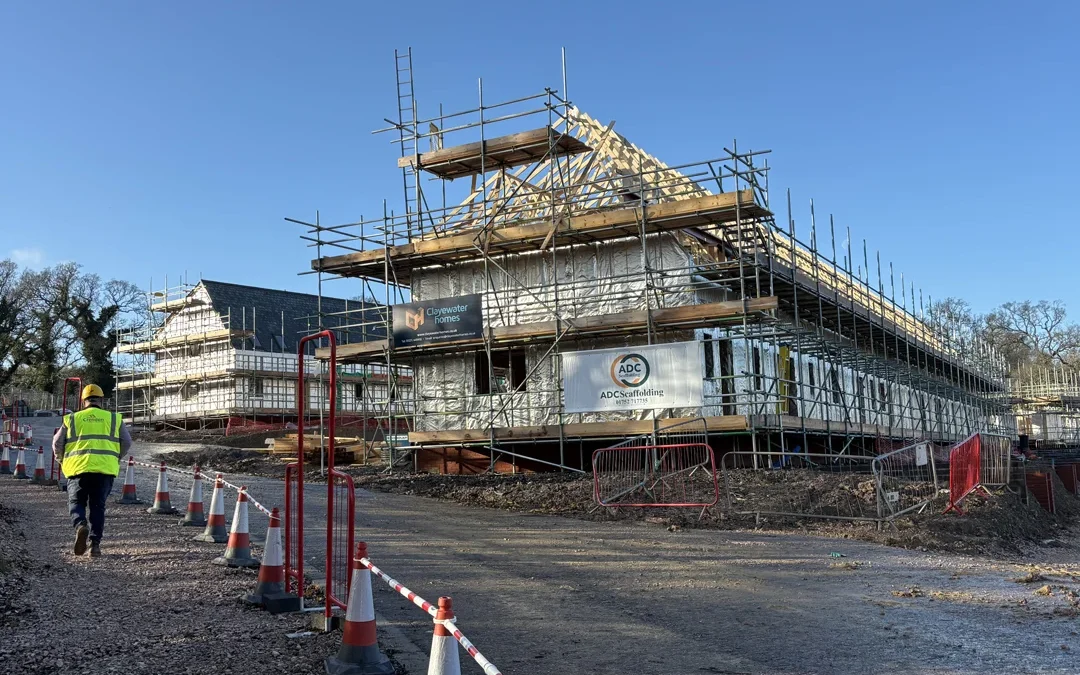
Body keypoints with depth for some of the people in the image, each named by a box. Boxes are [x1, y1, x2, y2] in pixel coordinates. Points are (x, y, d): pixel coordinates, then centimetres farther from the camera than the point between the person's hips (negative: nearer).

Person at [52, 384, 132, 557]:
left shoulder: (72, 419, 12)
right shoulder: (114, 418, 13)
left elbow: (57, 443, 10)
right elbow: (126, 442, 9)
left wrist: (62, 460, 28)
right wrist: (115, 457, 26)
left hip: (79, 467, 0)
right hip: (105, 468, 1)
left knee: (76, 502, 12)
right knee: (98, 506, 10)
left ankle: (80, 525, -17)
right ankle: (95, 543, 2)